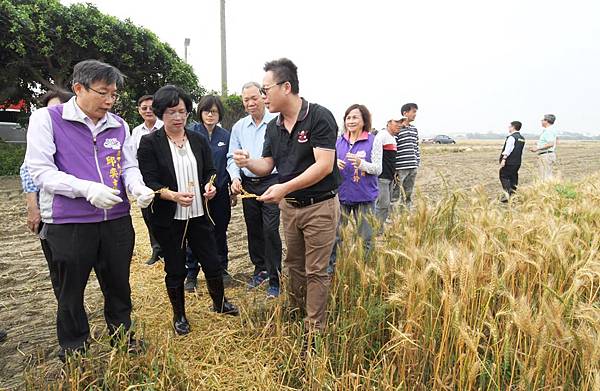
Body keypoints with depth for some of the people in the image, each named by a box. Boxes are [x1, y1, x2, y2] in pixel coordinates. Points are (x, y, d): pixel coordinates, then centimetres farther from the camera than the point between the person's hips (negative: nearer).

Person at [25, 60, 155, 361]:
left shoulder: (119, 125, 6)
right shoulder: (46, 119, -6)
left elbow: (129, 166, 8)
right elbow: (41, 171, -11)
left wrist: (138, 188, -14)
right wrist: (87, 188, -25)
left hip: (117, 220, 4)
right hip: (68, 223, -3)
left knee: (118, 283, 17)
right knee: (70, 290, 13)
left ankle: (122, 334, 40)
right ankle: (72, 349, 34)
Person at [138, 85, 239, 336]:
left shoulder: (199, 141, 5)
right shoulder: (149, 143, -7)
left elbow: (210, 171, 12)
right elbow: (148, 182, -12)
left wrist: (210, 185, -11)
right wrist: (172, 195, -30)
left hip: (199, 215, 3)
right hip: (168, 219, -3)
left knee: (212, 263, 11)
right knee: (175, 270, 11)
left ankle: (219, 303, 38)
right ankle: (179, 316, 33)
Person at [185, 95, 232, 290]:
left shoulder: (225, 136, 5)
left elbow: (230, 163, 9)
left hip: (220, 192, 3)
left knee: (220, 232, 14)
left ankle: (222, 268, 29)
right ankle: (191, 274, 17)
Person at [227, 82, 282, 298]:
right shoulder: (238, 127, 9)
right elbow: (232, 157, 10)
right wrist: (235, 177, -8)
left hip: (272, 182, -5)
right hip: (247, 184, 5)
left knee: (270, 230, -8)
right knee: (253, 230, 14)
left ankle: (274, 279, 6)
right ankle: (260, 269, 33)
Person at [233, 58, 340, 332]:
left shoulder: (319, 117, -16)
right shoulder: (274, 127, 6)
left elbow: (324, 165, -24)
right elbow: (267, 166, 8)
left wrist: (285, 187, -30)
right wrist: (247, 162, -14)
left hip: (319, 206, -7)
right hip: (289, 206, 7)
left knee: (316, 271, 3)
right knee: (294, 265, 19)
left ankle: (315, 328, 18)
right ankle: (295, 314, 39)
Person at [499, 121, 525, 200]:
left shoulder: (511, 137, -12)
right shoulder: (522, 138, 14)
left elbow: (507, 150, -20)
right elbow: (521, 151, 16)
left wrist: (504, 159, -22)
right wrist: (517, 159, 20)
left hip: (509, 162, -8)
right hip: (517, 162, 8)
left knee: (504, 177, -3)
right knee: (513, 178, 13)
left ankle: (508, 193, -15)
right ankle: (513, 194, 16)